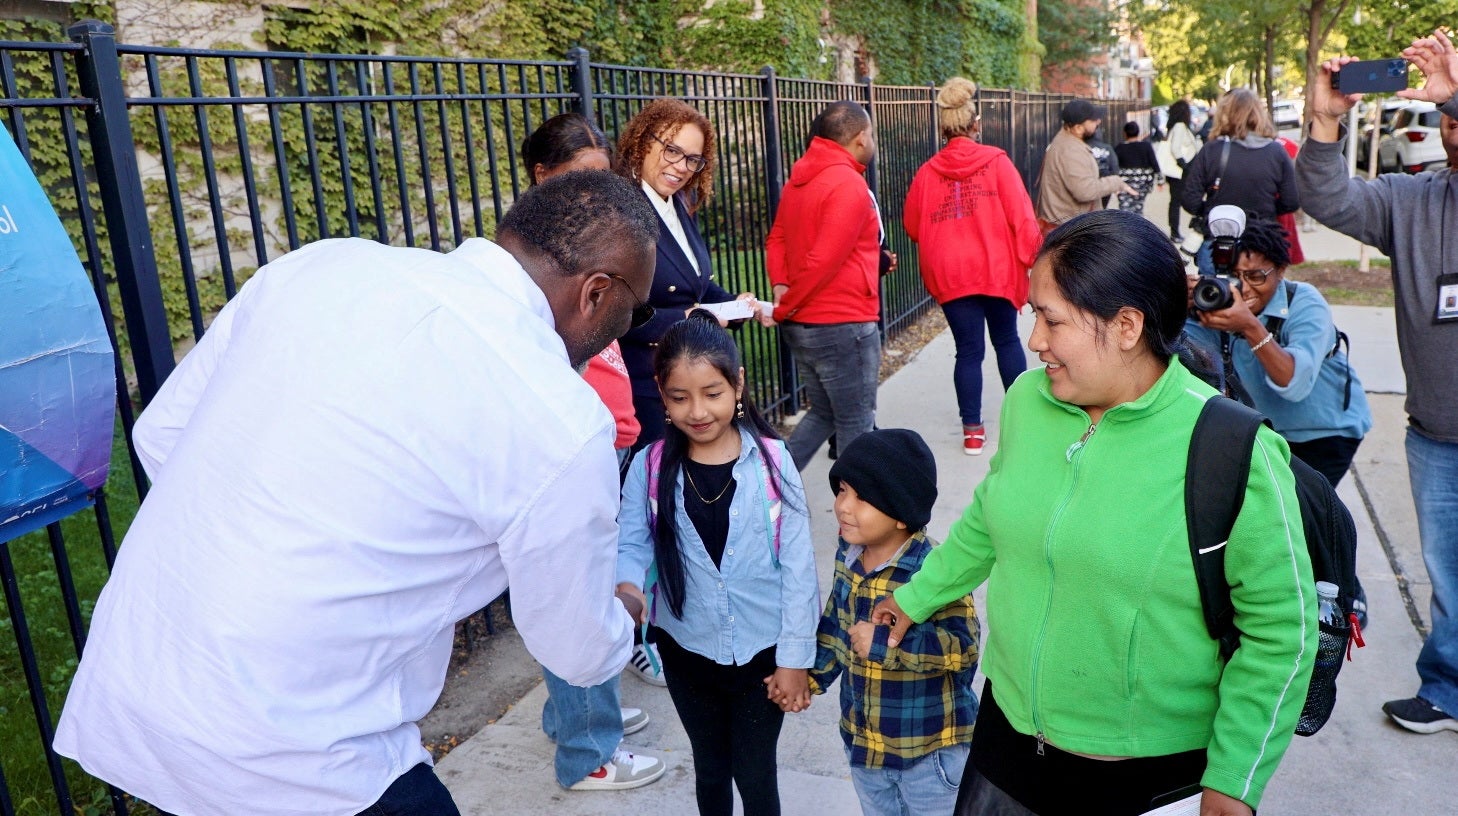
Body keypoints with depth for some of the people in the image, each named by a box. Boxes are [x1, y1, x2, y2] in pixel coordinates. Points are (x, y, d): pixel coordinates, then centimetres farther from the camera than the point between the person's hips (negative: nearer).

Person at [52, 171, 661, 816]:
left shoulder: (322, 264, -3)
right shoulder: (560, 423, -18)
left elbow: (160, 433, 9)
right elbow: (578, 655, -2)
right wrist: (621, 621, 20)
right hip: (283, 759, -6)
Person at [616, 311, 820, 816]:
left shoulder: (771, 460, -14)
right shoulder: (649, 468, -9)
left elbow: (797, 565, -10)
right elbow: (630, 545, -9)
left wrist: (794, 657, -8)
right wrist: (625, 584, -33)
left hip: (762, 650, -2)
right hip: (688, 651, 2)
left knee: (755, 774, 13)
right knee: (710, 768, 22)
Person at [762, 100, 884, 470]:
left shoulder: (800, 178, 10)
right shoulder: (849, 186, -17)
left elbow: (777, 238, 11)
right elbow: (824, 261, -22)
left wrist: (780, 286, -3)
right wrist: (782, 310, -12)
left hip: (801, 324, 9)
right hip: (843, 325, -9)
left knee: (822, 413, 21)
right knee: (856, 425, 5)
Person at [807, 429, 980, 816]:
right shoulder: (848, 554, -5)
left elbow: (964, 647, -31)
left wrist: (885, 642, -33)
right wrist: (811, 674, 2)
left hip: (930, 747, -6)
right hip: (862, 738, 7)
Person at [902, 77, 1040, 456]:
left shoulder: (927, 173, 0)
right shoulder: (996, 162, -6)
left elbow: (912, 225, 7)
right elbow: (1021, 216, -9)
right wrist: (1032, 255, 1)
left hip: (949, 274, 1)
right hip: (997, 268, -1)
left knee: (968, 349, 8)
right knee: (1007, 340, 17)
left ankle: (972, 430, 11)